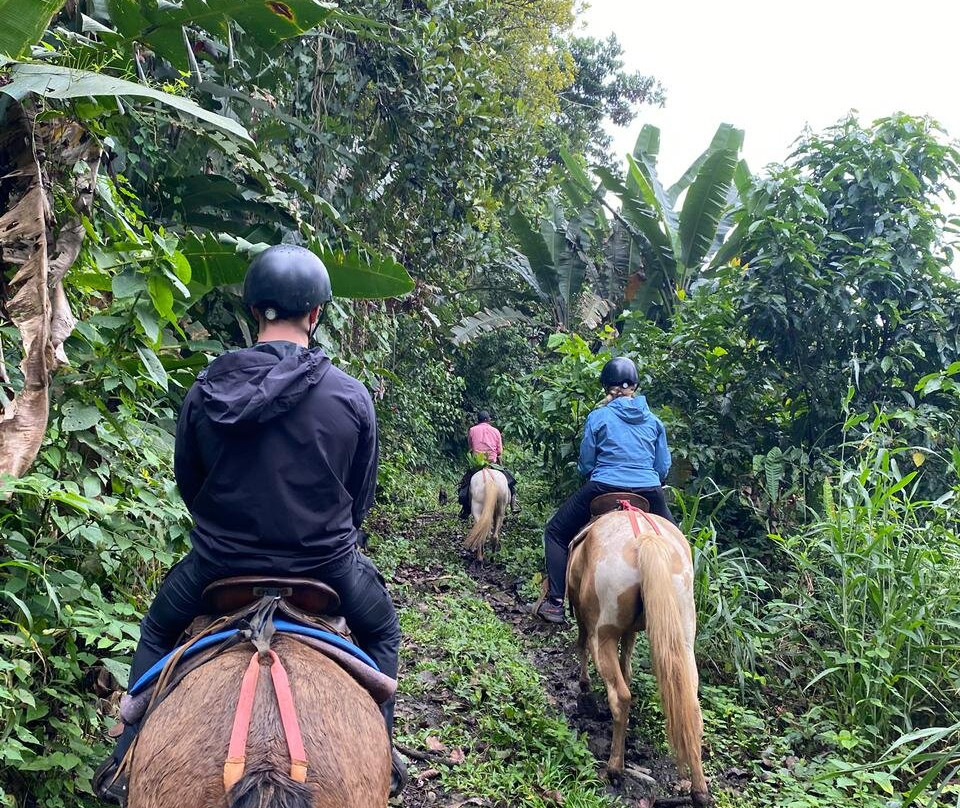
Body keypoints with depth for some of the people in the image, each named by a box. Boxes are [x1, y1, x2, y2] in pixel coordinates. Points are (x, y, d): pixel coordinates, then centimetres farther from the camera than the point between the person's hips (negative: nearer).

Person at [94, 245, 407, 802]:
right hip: (326, 565, -1)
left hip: (221, 564, 1)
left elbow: (188, 483, 4)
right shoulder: (353, 397, -12)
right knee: (381, 631, 30)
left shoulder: (205, 391, -9)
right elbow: (362, 496, -1)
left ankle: (127, 759, 30)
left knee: (157, 634, 31)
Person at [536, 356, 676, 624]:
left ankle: (555, 603, 6)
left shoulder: (598, 417, 1)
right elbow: (663, 467, 12)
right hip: (649, 494, 3)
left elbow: (585, 465, 5)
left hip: (603, 490, -2)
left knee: (556, 533, 15)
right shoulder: (654, 420, 9)